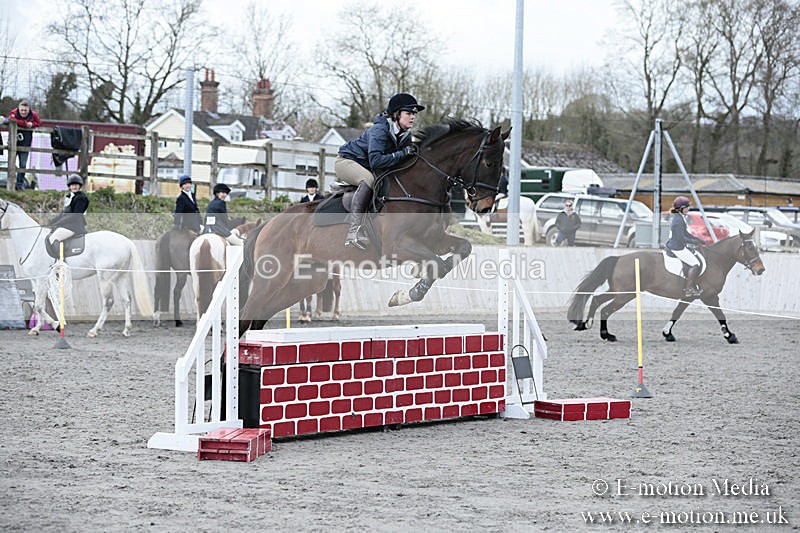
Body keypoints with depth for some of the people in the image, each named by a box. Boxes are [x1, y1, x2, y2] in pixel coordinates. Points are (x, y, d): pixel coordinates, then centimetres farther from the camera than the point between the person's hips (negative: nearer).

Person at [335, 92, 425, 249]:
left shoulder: (406, 134, -3)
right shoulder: (379, 130, -28)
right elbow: (375, 161, -38)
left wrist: (413, 152, -13)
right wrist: (402, 154, -38)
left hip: (368, 169, 9)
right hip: (346, 161, -9)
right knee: (368, 179, -37)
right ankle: (353, 231, -44)